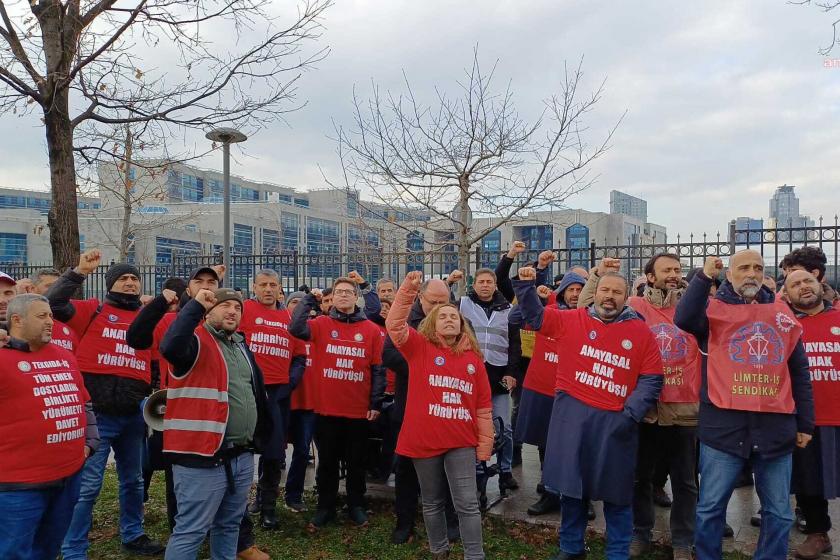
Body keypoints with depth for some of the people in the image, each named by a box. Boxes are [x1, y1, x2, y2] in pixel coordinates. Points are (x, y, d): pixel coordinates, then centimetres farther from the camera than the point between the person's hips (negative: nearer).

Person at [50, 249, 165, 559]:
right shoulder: (94, 310, -2)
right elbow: (53, 304, -17)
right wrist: (79, 271, -22)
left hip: (133, 414, 5)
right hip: (96, 413, -5)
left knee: (133, 480, 19)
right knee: (87, 485, -2)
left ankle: (132, 534, 36)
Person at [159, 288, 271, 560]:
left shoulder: (241, 345, 16)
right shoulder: (197, 341, -9)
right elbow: (170, 347, -34)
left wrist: (261, 433, 24)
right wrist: (196, 305, -27)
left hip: (242, 456, 8)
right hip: (203, 458, -8)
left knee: (229, 525, 20)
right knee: (191, 530, -2)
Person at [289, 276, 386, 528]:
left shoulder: (371, 330, 1)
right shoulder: (321, 325, 0)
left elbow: (377, 369, 1)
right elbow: (296, 328, -20)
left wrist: (376, 403, -3)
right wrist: (309, 299, -12)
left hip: (359, 410, 0)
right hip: (327, 408, 0)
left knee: (356, 462, 14)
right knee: (327, 461, 13)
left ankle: (356, 505, 30)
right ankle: (326, 507, 27)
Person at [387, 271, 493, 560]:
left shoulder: (473, 358, 6)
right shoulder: (420, 347, 0)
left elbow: (483, 405, 8)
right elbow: (395, 324, -16)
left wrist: (484, 445, 6)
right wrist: (408, 289, -24)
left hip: (461, 442, 1)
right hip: (424, 439, -1)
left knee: (467, 503, -1)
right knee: (432, 503, 14)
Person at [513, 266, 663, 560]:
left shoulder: (641, 332, -1)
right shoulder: (571, 320, 3)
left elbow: (651, 380, -1)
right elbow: (534, 315, 12)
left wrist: (631, 415, -10)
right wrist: (525, 284, -2)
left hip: (615, 420, -1)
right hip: (572, 414, 1)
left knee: (616, 491, 9)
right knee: (571, 483, 12)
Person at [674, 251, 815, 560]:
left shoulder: (782, 313, 13)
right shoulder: (714, 308, 3)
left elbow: (799, 372, 16)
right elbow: (683, 319, -21)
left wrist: (805, 423, 14)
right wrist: (704, 277, -19)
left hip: (775, 426, 3)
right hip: (723, 425, -3)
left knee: (779, 512, 13)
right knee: (710, 507, 5)